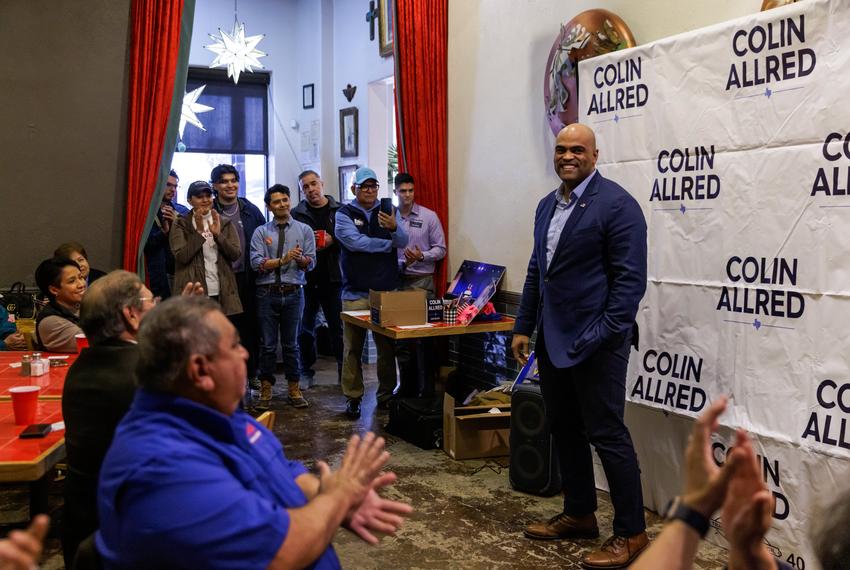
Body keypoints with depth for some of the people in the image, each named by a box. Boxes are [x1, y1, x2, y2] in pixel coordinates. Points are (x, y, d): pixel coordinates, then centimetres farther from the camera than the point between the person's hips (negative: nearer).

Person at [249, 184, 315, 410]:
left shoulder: (304, 230, 7)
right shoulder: (261, 232, 3)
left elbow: (311, 262, -2)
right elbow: (256, 262, -8)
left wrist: (300, 258, -23)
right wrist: (282, 260, -19)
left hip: (293, 292, 1)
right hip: (267, 292, -1)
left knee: (291, 343, 9)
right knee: (268, 344, 5)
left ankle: (294, 389, 19)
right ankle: (266, 390, 15)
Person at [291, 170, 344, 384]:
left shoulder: (339, 211, 3)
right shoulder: (296, 213, 3)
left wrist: (333, 241, -15)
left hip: (333, 278, -1)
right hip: (306, 278, 1)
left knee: (338, 326, 4)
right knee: (306, 328, 11)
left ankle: (344, 370, 13)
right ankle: (306, 371, 23)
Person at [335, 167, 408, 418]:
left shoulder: (389, 211, 9)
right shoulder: (344, 214, 1)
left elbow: (403, 241, -6)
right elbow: (355, 242, -15)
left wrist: (394, 227, -28)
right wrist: (389, 243, -6)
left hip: (387, 291, 2)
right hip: (356, 293, -2)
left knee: (388, 346, 8)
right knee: (353, 348, 2)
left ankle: (386, 395, 21)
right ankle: (353, 398, 12)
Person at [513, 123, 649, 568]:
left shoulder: (616, 204, -11)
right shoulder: (547, 206, 13)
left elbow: (630, 278, -15)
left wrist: (605, 335, -19)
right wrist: (523, 326, 14)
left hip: (595, 342, -8)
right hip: (552, 339, 8)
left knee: (607, 435, -2)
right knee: (563, 429, 16)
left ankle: (631, 532, 12)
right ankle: (579, 514, 32)